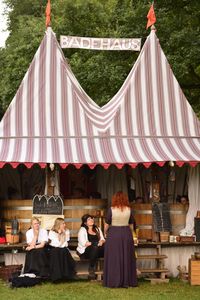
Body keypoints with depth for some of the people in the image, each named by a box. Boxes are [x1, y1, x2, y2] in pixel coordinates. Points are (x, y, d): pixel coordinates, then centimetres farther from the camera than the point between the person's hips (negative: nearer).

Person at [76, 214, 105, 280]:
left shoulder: (98, 229, 21)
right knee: (94, 247, -38)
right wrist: (96, 243, -17)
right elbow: (83, 243, -10)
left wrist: (102, 242, -12)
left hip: (97, 251, 5)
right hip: (84, 251, -5)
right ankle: (91, 271, -30)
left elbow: (103, 239, 13)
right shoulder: (82, 230, 3)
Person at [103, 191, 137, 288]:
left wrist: (105, 233, 14)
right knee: (126, 258, 11)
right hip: (126, 234, 2)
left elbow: (107, 224, -2)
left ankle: (114, 281, 6)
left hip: (113, 234, -2)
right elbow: (131, 223, 7)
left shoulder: (111, 209, -9)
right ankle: (127, 281, 15)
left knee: (113, 258, 5)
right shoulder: (128, 209, -2)